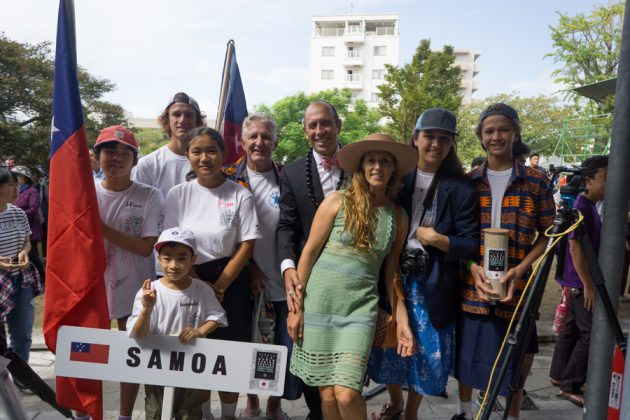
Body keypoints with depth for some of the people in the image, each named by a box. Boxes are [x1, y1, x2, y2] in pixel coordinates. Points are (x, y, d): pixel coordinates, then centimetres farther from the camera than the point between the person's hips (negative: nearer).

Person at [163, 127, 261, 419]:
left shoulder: (240, 195, -6)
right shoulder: (178, 194, -1)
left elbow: (246, 245, -6)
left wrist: (220, 285, -11)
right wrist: (200, 284, -8)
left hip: (230, 282, -1)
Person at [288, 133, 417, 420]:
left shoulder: (398, 216, 6)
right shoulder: (337, 201, -3)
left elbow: (391, 271, 12)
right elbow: (309, 252, -1)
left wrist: (402, 321, 8)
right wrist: (296, 305, -3)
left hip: (361, 306, 1)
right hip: (319, 301, 0)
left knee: (346, 394, -10)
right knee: (327, 394, 6)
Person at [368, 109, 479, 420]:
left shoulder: (460, 189, -8)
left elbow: (472, 246, -8)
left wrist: (435, 238, -20)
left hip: (433, 284, -2)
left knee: (426, 351, 9)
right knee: (390, 345, 15)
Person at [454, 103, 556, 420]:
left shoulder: (536, 181, 0)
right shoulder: (469, 181, 3)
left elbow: (546, 234, 2)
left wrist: (519, 270, -13)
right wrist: (473, 267, -12)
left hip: (515, 286, -2)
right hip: (471, 284, 2)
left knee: (515, 357, 7)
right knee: (466, 354, 15)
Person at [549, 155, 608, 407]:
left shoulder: (591, 206, 12)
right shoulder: (581, 207, -18)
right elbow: (575, 246, -22)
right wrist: (588, 284, -21)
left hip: (579, 282, 10)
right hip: (580, 283, -10)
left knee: (572, 328, 16)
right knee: (590, 333, -6)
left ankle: (559, 375, 27)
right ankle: (570, 386, 2)